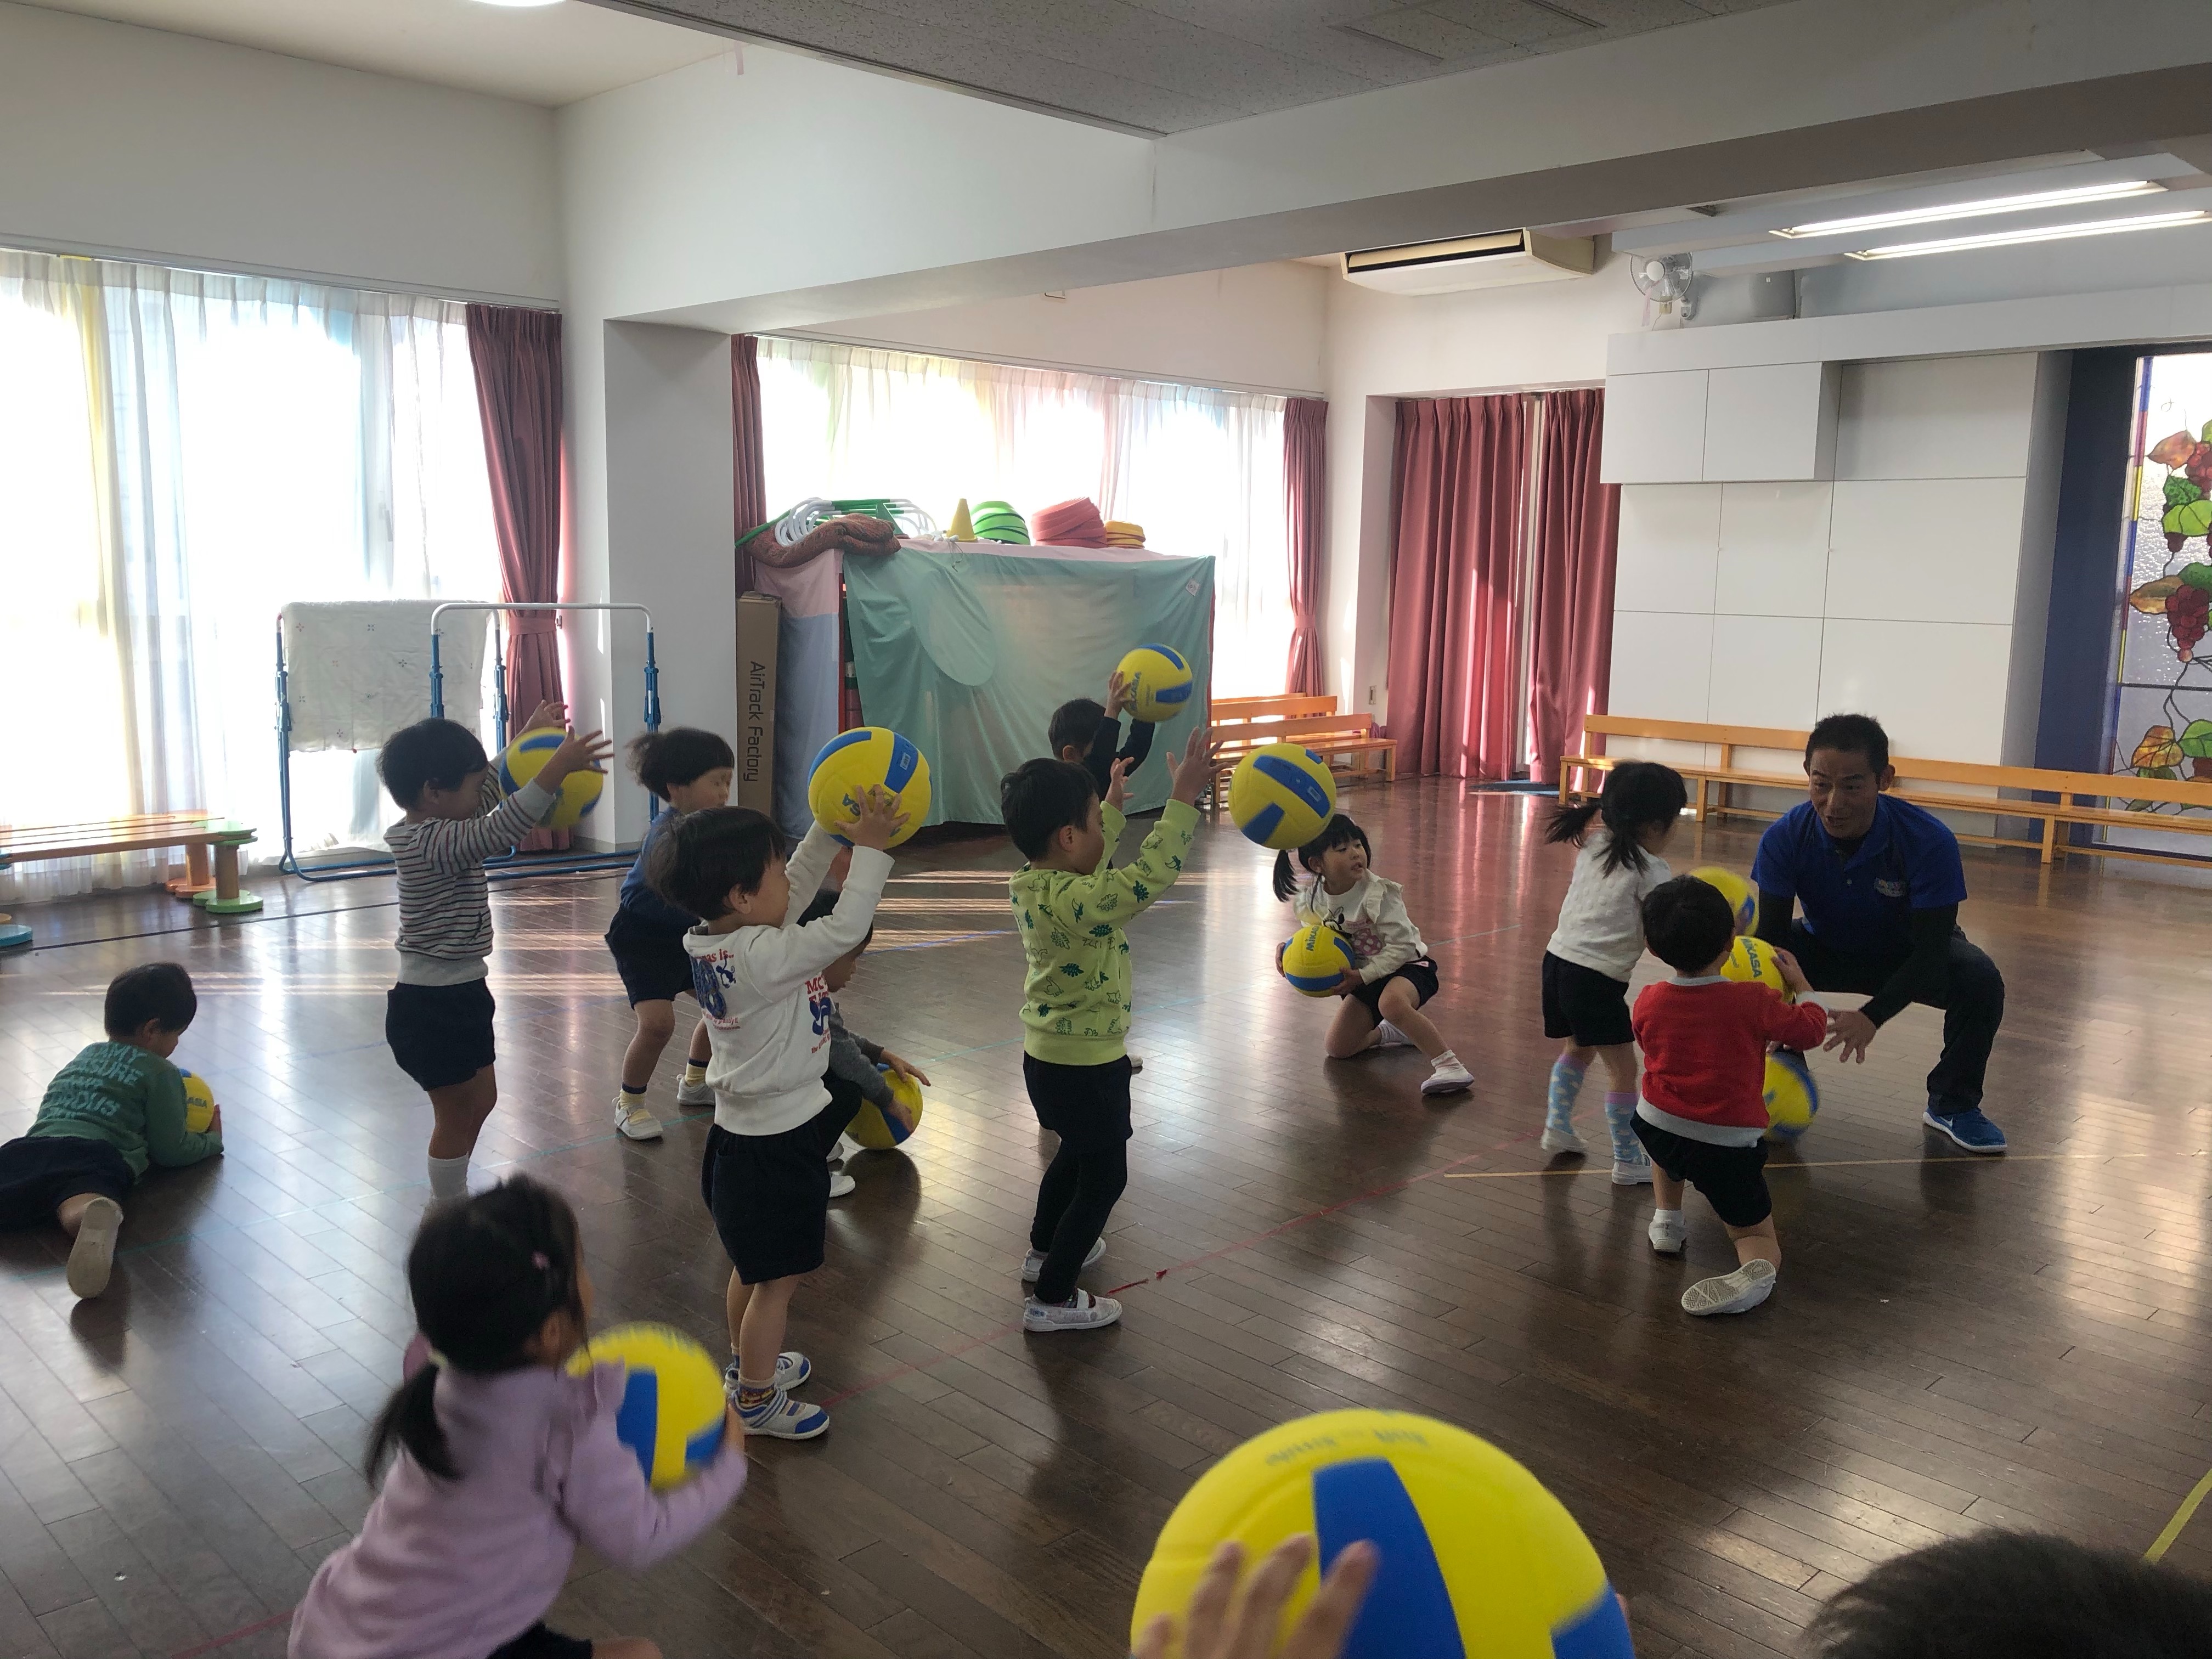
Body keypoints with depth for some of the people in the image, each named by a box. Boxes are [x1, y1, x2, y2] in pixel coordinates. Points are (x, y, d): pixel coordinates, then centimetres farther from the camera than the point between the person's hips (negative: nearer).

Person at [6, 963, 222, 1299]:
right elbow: (171, 1151, 16)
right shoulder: (160, 1073, 17)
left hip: (33, 1144, 6)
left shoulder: (84, 1056, 37)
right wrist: (213, 1139, 37)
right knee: (88, 1196, -34)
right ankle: (98, 1220, -68)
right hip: (96, 1155, -5)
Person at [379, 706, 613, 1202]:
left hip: (459, 997, 10)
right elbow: (500, 830, -41)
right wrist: (559, 766, -46)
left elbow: (491, 789, 19)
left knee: (481, 1100, 23)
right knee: (457, 1114, 5)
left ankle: (449, 1198, 38)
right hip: (433, 1007, -10)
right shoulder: (435, 843, -25)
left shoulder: (427, 831, 5)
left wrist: (527, 738, 16)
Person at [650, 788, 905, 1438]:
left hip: (743, 1133, 9)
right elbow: (845, 929, -27)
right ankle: (756, 1399, 23)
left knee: (752, 1267, 27)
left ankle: (750, 1362, 46)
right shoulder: (762, 958, -28)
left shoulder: (713, 943, -1)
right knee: (777, 1279, 8)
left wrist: (832, 834, 1)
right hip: (778, 1145, -9)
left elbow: (798, 890, 9)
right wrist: (871, 849, -20)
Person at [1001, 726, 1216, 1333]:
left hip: (1049, 1055, 10)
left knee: (1076, 1153, 31)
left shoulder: (1035, 883, -3)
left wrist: (1113, 803, 27)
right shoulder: (1073, 900, -32)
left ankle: (1046, 1251, 50)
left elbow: (1096, 869, 17)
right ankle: (1051, 1299, 15)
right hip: (1084, 1067, -9)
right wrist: (1183, 799, -35)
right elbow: (1147, 878, -38)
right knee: (1105, 1176, 8)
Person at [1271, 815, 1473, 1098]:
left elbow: (1402, 946, -24)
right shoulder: (1309, 901, -9)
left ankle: (1449, 1065, -36)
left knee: (1392, 1001, -41)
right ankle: (1389, 1033, 32)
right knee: (1338, 1048, 5)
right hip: (1362, 976, 7)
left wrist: (1362, 976, -29)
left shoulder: (1379, 894, -25)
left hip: (1406, 966, -6)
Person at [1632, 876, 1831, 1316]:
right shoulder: (1753, 1000, -12)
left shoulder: (1648, 1002, -3)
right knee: (1758, 1240, 14)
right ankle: (1756, 1268, -21)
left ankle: (1666, 1218, 30)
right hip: (1729, 1147, -3)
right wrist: (1800, 983, 20)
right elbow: (1811, 1028, 3)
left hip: (1659, 1131, 3)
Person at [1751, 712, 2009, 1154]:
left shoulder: (1930, 841, -31)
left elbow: (1931, 949, -30)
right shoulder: (1784, 838, -26)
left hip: (1907, 956, -1)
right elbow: (1771, 933, -23)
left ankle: (1953, 1105, -4)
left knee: (1980, 979, -32)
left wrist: (1873, 1015, -46)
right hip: (1825, 948, 1)